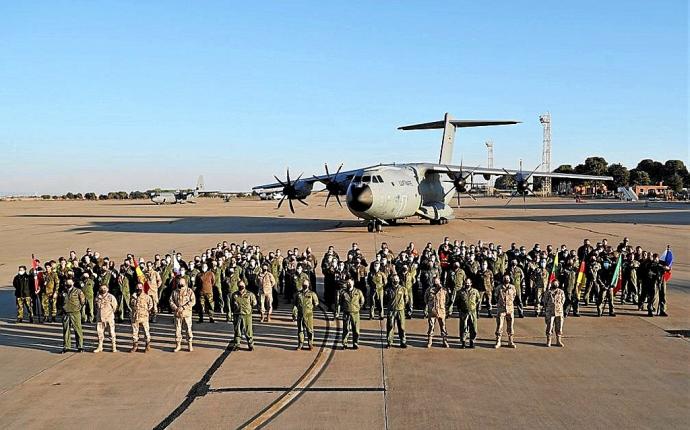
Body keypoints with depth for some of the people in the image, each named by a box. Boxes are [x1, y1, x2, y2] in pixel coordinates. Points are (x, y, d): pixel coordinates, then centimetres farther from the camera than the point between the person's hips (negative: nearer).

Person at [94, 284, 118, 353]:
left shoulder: (111, 297, -7)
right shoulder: (97, 297, 5)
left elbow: (115, 306, 5)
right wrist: (98, 313, 15)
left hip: (109, 318, -4)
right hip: (100, 318, 4)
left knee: (112, 332, 0)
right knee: (100, 332, 9)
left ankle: (114, 347, 7)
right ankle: (100, 347, 20)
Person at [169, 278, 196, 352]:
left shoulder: (189, 291, -2)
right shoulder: (174, 292, 7)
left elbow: (193, 301, -10)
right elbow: (171, 301, 4)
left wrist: (183, 308, -17)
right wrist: (175, 308, -14)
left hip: (187, 313, -3)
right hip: (177, 313, 3)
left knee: (188, 329, -1)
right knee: (177, 329, 6)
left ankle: (190, 345, 10)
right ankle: (178, 345, 16)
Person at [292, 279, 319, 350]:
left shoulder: (312, 294, -1)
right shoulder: (298, 294, 6)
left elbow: (316, 303, 11)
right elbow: (295, 305, 7)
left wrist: (310, 307, 6)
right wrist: (294, 315, 2)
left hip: (308, 315, -2)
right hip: (300, 315, 2)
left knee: (309, 330, 0)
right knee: (300, 330, 8)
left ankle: (310, 344, 10)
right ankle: (300, 344, 16)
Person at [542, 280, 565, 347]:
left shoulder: (561, 292, 7)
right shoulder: (548, 292, 3)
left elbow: (563, 301, 11)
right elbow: (545, 302, 4)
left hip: (559, 312, 2)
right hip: (550, 312, -2)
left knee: (559, 327, 6)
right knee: (549, 327, -2)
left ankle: (559, 340, 17)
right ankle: (548, 341, 9)